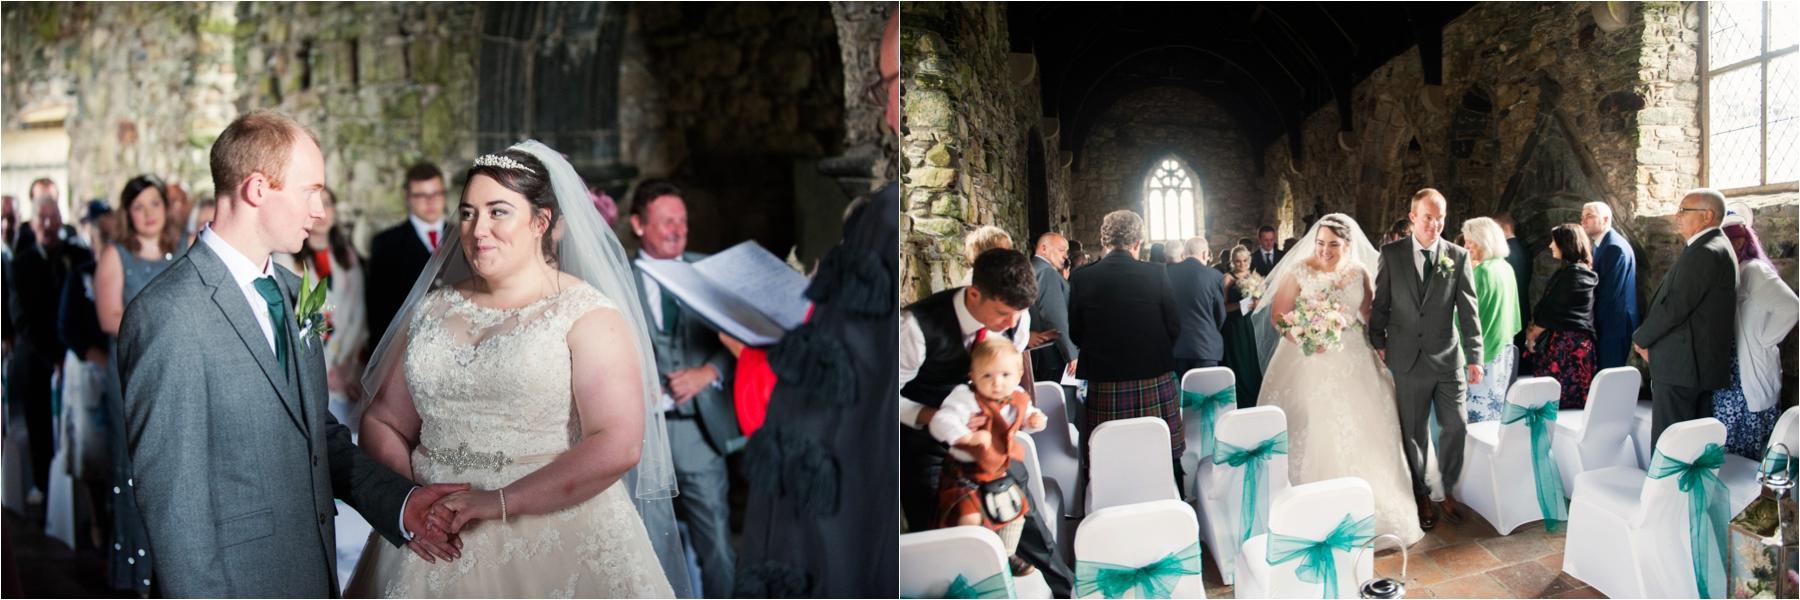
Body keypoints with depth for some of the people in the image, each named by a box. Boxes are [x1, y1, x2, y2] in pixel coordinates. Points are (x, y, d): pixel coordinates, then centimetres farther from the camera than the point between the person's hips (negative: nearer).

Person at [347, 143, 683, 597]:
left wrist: (501, 501, -19)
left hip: (558, 545, -4)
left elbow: (618, 445, -18)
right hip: (437, 547, 5)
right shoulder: (434, 310, 9)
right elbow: (383, 423, 11)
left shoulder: (588, 316, -8)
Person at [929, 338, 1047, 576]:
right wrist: (969, 436, -46)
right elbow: (940, 422, -36)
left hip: (998, 473, 7)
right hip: (963, 473, -7)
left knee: (1016, 510, 19)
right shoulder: (965, 398, -26)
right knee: (970, 518, -24)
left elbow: (1024, 420, 18)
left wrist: (1035, 420, -5)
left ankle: (1007, 555, 41)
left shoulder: (1018, 400, -4)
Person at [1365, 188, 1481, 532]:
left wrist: (1474, 357, -6)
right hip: (1408, 358, -1)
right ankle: (1421, 497, 22)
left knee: (1455, 426, 1)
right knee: (1413, 432, 8)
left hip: (1447, 357, 1)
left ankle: (1447, 490, 21)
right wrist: (1378, 343, 2)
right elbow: (1380, 304, 4)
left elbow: (1469, 311, -2)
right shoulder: (1392, 254, -1)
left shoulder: (1458, 256, 0)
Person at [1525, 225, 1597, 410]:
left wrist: (1533, 334, 0)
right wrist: (1535, 328, 7)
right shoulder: (1580, 271, 17)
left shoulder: (1572, 273, -13)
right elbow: (1549, 306, 16)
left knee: (1554, 399, -10)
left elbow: (1553, 311, -12)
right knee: (1575, 401, 8)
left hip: (1566, 343, -9)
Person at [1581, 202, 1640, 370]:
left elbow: (1609, 293, -18)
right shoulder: (1600, 245, 14)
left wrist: (1595, 325, -12)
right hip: (1602, 325, 9)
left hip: (1613, 326, -9)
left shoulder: (1616, 248, -16)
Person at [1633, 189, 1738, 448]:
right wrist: (1648, 337, 9)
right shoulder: (1716, 248, 17)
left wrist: (1641, 339, -6)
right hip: (1702, 365, 10)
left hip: (1680, 366, -10)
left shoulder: (1704, 253, -16)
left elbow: (1674, 306, -20)